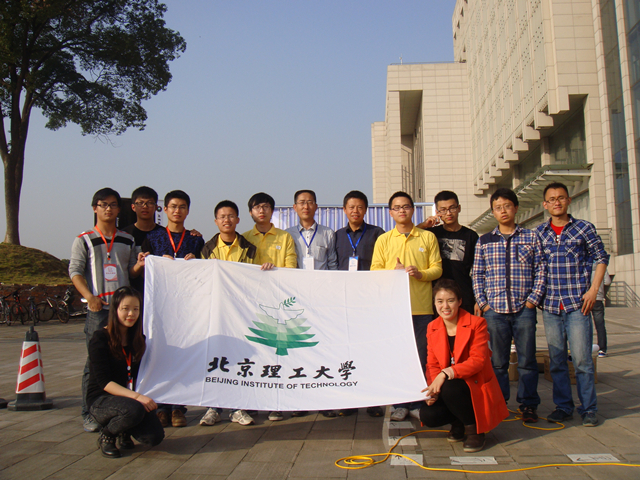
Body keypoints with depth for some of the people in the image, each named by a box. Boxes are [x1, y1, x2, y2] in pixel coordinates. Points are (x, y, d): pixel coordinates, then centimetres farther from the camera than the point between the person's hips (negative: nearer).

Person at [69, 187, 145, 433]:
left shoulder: (127, 240, 16)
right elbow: (75, 271, -2)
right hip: (97, 309, -3)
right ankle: (89, 413, 5)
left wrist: (139, 265, -5)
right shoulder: (84, 240, 5)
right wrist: (89, 296, -17)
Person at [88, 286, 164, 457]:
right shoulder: (100, 339, -12)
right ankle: (106, 436, -4)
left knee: (155, 437, -17)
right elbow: (104, 382, -19)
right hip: (101, 400, -5)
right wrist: (136, 397, -30)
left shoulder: (138, 340, 6)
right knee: (134, 409, -36)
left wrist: (145, 398, -8)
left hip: (130, 397, 5)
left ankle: (124, 431, 15)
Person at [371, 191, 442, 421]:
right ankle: (400, 404, 12)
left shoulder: (428, 237, 10)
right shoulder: (383, 240, 10)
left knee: (421, 357, 2)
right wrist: (394, 272, -12)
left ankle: (418, 403, 13)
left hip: (421, 306, 0)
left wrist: (420, 273, -13)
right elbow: (374, 271, 6)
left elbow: (437, 268, 7)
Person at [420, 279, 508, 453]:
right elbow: (432, 364, 4)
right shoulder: (432, 328, 4)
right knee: (427, 415, -22)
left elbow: (477, 361, -19)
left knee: (450, 388, -35)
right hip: (445, 385, 5)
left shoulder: (477, 323, -11)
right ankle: (458, 423, 12)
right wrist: (433, 388, -16)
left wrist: (446, 373, -31)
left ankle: (474, 429, -9)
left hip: (476, 387, -4)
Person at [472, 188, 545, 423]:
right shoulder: (484, 241, 9)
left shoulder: (531, 237, 6)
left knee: (527, 360, 4)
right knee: (498, 361, 8)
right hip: (494, 310, 1)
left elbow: (541, 271, 4)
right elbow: (477, 275, 9)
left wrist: (533, 299, -4)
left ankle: (528, 404, 16)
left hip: (524, 309, -1)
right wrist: (483, 302, 0)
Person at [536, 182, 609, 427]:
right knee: (556, 360, 8)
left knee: (582, 359, -3)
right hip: (550, 306, 3)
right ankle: (563, 407, 20)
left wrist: (593, 291, -3)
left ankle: (588, 409, 10)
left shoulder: (584, 228, 1)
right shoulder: (539, 232, 8)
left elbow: (601, 258, 6)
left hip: (577, 305, -3)